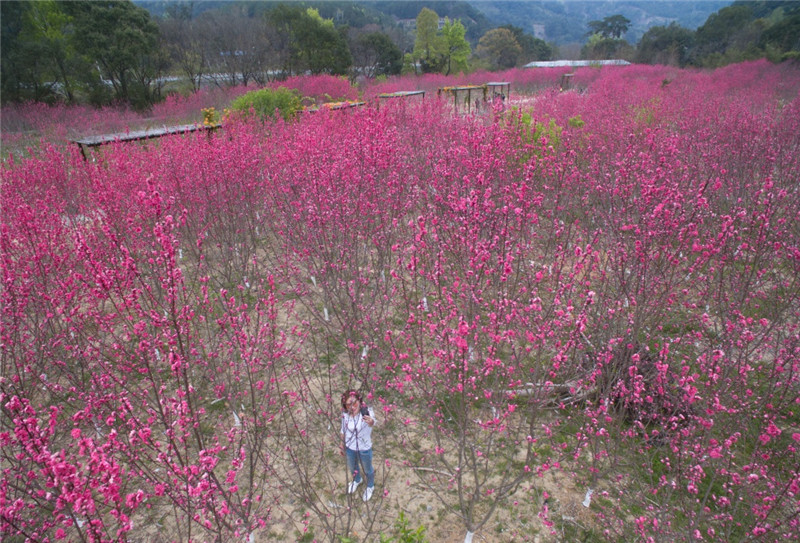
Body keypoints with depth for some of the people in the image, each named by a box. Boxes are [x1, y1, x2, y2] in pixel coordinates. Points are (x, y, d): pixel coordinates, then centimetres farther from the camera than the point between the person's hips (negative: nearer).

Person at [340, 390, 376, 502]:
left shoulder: (366, 413, -34)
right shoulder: (345, 415, -20)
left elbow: (372, 422, -58)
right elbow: (343, 430, -1)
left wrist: (371, 422, -81)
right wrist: (342, 444, 12)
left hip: (364, 448, -3)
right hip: (350, 447, 4)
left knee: (367, 469, 24)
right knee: (352, 467, 31)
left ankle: (370, 486, 57)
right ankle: (357, 480, 66)